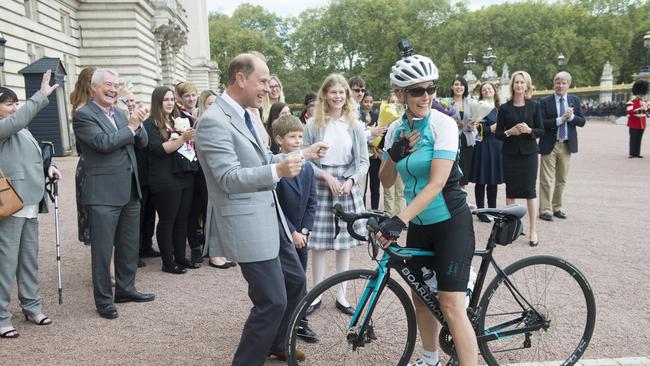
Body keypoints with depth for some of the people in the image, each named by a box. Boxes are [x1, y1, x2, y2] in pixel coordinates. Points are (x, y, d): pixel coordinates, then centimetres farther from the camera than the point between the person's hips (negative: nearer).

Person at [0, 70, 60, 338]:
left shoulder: (22, 131, 19)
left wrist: (47, 168, 9)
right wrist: (42, 95, -24)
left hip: (29, 205, 8)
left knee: (29, 260, 14)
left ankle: (32, 306, 25)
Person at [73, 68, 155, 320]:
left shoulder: (120, 113, 15)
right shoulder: (84, 115, -7)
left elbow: (142, 142, 10)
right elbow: (103, 142, -20)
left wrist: (137, 123, -8)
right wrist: (131, 126, -12)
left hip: (130, 191, 7)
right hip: (103, 193, -7)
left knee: (129, 245, 16)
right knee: (103, 249, 2)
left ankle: (125, 289, 30)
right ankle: (103, 300, 14)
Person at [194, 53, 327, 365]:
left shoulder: (244, 115, 12)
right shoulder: (214, 121, -18)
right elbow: (229, 177, -24)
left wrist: (303, 154, 15)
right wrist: (278, 170, -33)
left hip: (270, 217, 10)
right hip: (247, 225, -10)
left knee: (295, 281, 20)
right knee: (272, 301, -4)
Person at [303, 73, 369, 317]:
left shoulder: (355, 125, 3)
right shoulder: (313, 125, -1)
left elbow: (363, 161, 4)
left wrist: (350, 181, -11)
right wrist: (326, 176, -14)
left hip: (347, 187, 2)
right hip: (320, 187, -2)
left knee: (344, 242, 8)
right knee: (319, 243, 2)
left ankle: (341, 296, 20)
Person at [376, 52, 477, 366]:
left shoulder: (443, 123, -16)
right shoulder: (396, 129, 1)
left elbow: (437, 182, -25)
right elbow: (386, 182, 5)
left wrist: (398, 220, -33)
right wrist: (393, 155, -16)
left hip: (451, 222, -6)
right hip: (418, 224, 6)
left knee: (451, 305, -11)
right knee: (421, 298, 16)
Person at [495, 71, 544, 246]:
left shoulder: (534, 106, 3)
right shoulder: (504, 108, 2)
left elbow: (541, 131, 3)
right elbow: (497, 133, 2)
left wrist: (529, 130, -16)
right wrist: (509, 132, -17)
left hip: (528, 153, -1)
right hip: (510, 153, 1)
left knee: (530, 190, -2)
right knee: (511, 189, 7)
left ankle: (533, 230, 4)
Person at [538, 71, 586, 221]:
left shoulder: (575, 100, 7)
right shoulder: (545, 101, -4)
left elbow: (582, 122, 3)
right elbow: (542, 123, -13)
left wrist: (571, 117, -15)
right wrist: (560, 119, -20)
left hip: (567, 145, 4)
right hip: (550, 145, -4)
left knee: (562, 179, 12)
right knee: (546, 180, -1)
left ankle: (558, 208, 23)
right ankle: (545, 209, 6)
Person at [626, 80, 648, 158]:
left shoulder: (645, 102, 14)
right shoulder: (631, 102, -7)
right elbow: (630, 112, -19)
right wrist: (639, 109, -25)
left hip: (642, 124, 6)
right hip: (634, 124, -6)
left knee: (639, 139, 7)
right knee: (633, 138, -5)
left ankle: (637, 153, 11)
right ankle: (632, 153, -3)